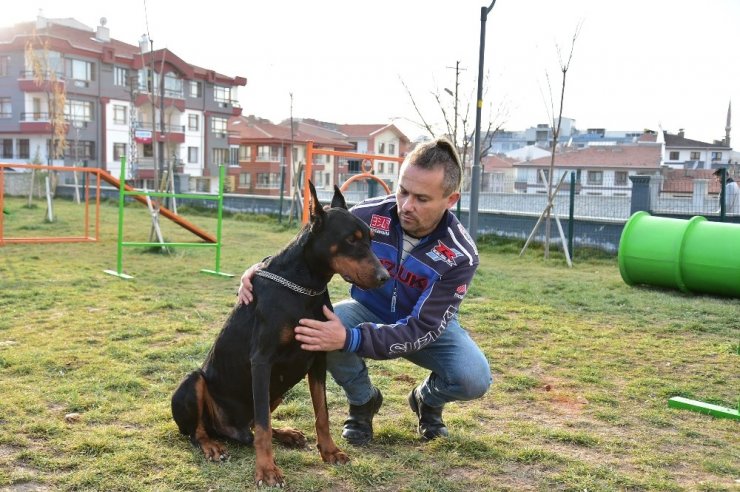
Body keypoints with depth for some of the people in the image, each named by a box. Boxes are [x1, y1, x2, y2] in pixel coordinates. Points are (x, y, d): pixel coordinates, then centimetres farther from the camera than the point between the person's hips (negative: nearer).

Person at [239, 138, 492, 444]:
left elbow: (421, 329, -35)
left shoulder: (460, 256, -30)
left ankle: (427, 400, 11)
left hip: (428, 324, -1)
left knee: (474, 380, -28)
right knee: (324, 327, -32)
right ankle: (363, 401, -1)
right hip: (369, 312, 1)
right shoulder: (368, 216, -26)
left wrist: (350, 339, -49)